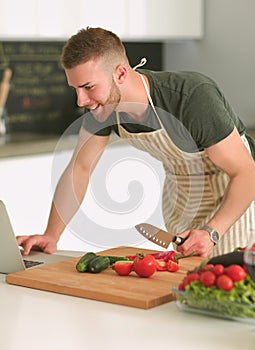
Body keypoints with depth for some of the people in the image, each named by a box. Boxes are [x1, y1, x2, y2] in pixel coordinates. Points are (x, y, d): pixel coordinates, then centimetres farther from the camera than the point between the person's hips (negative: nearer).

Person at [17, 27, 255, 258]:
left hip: (232, 197, -5)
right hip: (180, 192, 5)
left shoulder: (194, 97, -35)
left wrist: (211, 232, -40)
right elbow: (79, 167, -5)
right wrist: (51, 235, -12)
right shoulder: (103, 103, -16)